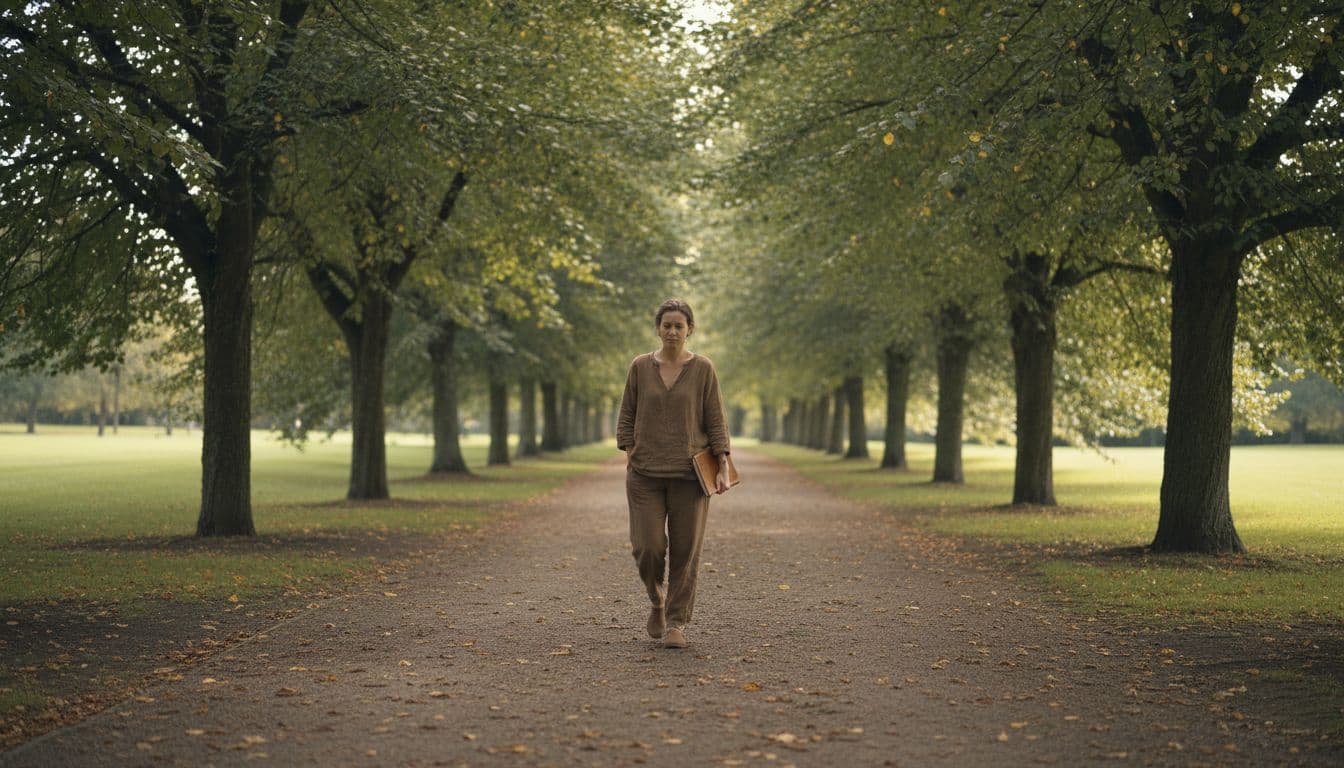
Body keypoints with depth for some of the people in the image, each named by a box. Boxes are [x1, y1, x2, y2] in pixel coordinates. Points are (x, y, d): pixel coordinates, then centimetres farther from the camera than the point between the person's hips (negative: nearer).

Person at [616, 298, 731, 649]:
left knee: (685, 551, 0)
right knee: (648, 547, -5)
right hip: (646, 475, 1)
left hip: (690, 474, -1)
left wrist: (723, 469, -6)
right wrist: (629, 459, 0)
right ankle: (657, 601, 24)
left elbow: (716, 421, 0)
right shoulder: (640, 367, 5)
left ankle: (677, 622, 11)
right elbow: (626, 418, 8)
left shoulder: (703, 369, 1)